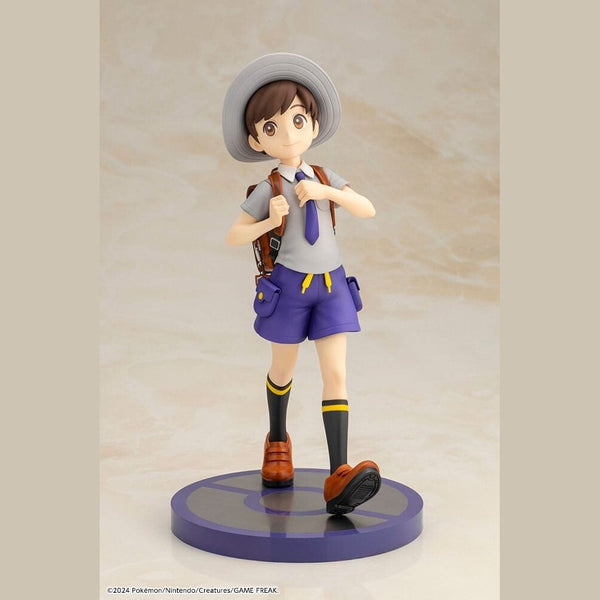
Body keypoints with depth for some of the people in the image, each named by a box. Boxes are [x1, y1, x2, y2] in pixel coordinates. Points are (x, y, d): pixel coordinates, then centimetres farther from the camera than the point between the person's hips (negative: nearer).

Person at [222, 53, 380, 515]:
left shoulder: (325, 178, 3)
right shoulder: (266, 190, -7)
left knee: (336, 374, -9)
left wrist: (326, 192, -21)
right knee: (283, 369, 16)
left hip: (332, 285, 2)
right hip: (289, 285, -2)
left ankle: (338, 477, -15)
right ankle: (277, 441, 45)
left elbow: (369, 209, -7)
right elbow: (233, 237, -5)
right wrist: (270, 222, -21)